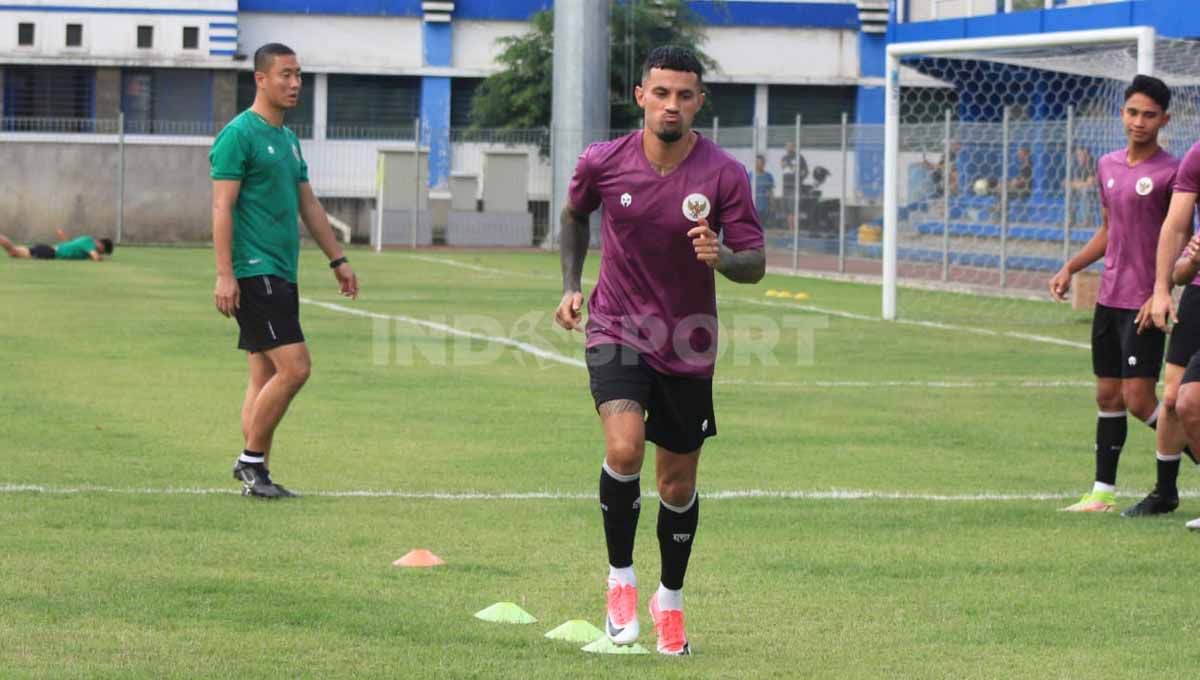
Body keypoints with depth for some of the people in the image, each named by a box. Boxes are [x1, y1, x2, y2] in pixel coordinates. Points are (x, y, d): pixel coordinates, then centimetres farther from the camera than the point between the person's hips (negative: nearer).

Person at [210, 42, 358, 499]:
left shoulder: (288, 139, 18)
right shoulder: (239, 135, -9)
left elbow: (308, 205, 24)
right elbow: (222, 208, -14)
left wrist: (337, 259, 21)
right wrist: (224, 275, -20)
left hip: (281, 273, 9)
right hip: (254, 272, -9)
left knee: (265, 376, 9)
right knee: (295, 367, -14)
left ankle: (253, 470, 12)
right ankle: (252, 460, -5)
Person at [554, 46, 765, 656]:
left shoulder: (725, 175, -13)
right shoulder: (603, 163, -8)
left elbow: (755, 264, -11)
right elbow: (574, 216, 14)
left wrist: (722, 257, -32)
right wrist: (571, 286, 7)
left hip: (687, 345, 1)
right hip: (616, 331, -1)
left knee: (678, 482, 10)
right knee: (624, 448, -25)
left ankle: (669, 600, 33)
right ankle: (620, 577, -4)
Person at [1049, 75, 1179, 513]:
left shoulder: (1170, 172, -10)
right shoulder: (1108, 166, 11)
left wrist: (1161, 295, -19)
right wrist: (1070, 269, 14)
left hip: (1144, 305, -7)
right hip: (1108, 297, 7)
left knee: (1139, 399, -11)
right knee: (1108, 396, 9)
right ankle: (1102, 493, 13)